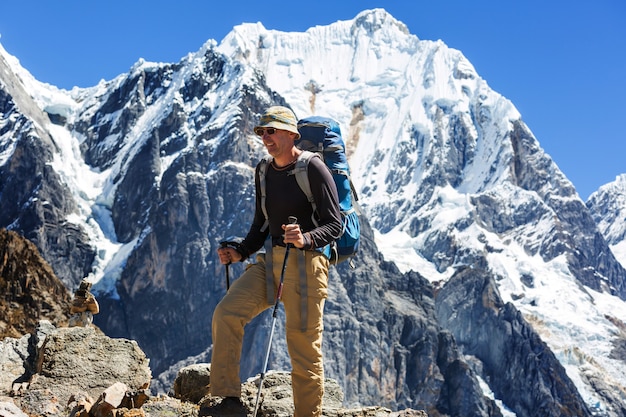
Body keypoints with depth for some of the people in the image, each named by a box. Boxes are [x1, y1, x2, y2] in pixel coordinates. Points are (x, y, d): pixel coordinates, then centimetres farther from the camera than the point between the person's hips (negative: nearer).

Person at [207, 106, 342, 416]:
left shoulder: (313, 169, -8)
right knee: (226, 313, -11)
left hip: (306, 262, -6)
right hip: (270, 262, 6)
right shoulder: (264, 172, 13)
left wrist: (305, 239, -29)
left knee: (303, 349, -2)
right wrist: (239, 253, 4)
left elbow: (334, 225, -10)